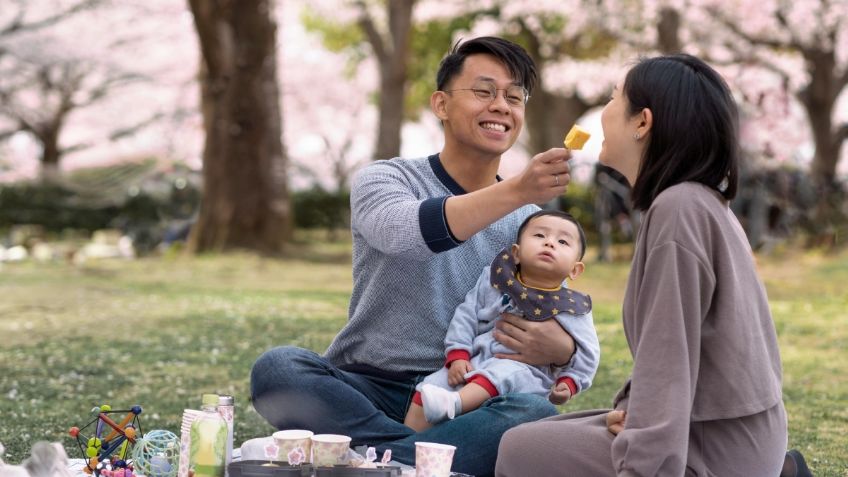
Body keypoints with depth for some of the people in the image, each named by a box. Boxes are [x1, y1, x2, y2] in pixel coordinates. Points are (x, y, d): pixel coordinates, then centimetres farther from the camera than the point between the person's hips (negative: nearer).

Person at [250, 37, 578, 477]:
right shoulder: (384, 179, 0)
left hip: (463, 405, 1)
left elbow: (565, 333, 10)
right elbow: (407, 231, -24)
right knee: (277, 369, -31)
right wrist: (516, 192, -39)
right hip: (366, 390, -1)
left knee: (538, 415, -31)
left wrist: (560, 349, -16)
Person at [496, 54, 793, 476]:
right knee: (540, 437, 20)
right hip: (726, 435, 9)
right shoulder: (699, 203, 12)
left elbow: (668, 361, -23)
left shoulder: (679, 209, -18)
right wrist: (632, 410, 1)